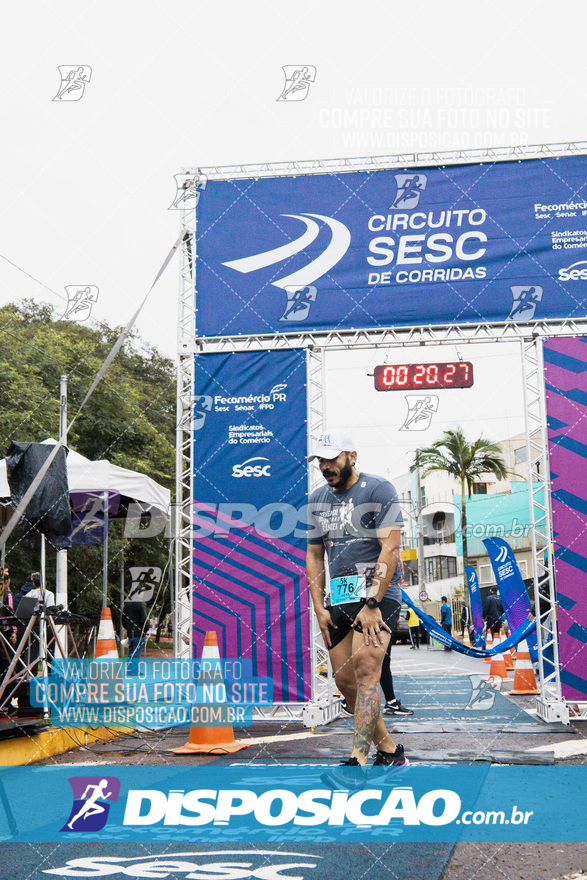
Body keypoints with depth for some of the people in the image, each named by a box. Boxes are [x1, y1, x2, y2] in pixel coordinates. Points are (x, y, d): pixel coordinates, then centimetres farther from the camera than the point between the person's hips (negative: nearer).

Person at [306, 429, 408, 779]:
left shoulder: (379, 490, -6)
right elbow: (314, 556, 17)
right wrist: (319, 607, 7)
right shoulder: (317, 499, 14)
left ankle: (358, 760, -22)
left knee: (365, 668, -20)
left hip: (378, 593, -7)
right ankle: (389, 751, 18)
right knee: (345, 679, 4)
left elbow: (390, 548, -13)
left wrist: (371, 604, -19)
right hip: (338, 598, 7)